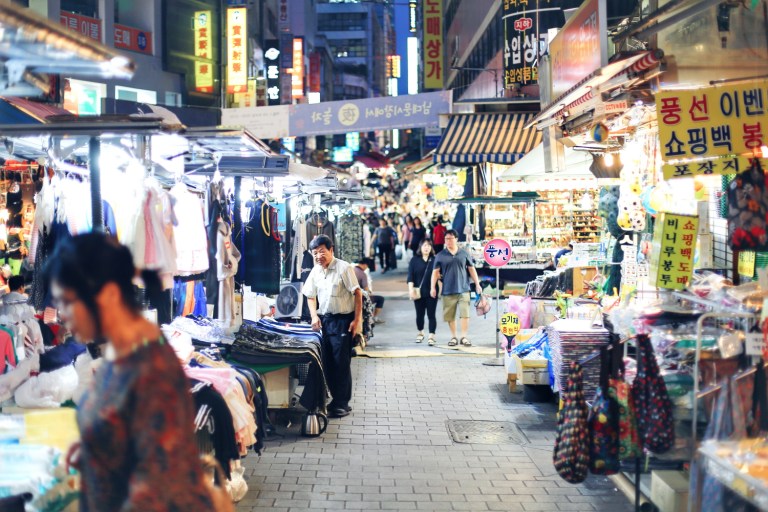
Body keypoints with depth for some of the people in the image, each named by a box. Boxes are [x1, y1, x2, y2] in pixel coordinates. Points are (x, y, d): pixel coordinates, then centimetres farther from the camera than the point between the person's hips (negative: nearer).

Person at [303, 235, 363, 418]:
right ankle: (336, 398, 22)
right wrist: (314, 316, 1)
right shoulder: (315, 271, 7)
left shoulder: (343, 268, -11)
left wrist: (357, 319, -14)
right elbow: (311, 296, 17)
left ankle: (343, 403, 5)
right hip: (324, 319, 6)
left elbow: (357, 293, -10)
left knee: (341, 362, -4)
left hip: (342, 320, -6)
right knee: (327, 362, 10)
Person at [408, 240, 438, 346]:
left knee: (431, 314, -3)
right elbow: (410, 276, 0)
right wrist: (411, 289, -10)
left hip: (431, 292, -1)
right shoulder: (415, 260, 4)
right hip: (419, 292, 1)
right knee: (420, 314, 11)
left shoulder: (435, 260, 4)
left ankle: (432, 336, -3)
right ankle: (420, 333, 30)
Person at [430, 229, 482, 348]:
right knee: (450, 316, 5)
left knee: (465, 313, -6)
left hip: (463, 289, 0)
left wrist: (477, 285, 6)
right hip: (448, 290, 0)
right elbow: (435, 272, 3)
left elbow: (472, 269, 9)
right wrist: (433, 287, -6)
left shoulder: (464, 254, 6)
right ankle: (453, 337, 16)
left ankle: (464, 337, -1)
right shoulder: (440, 256, 4)